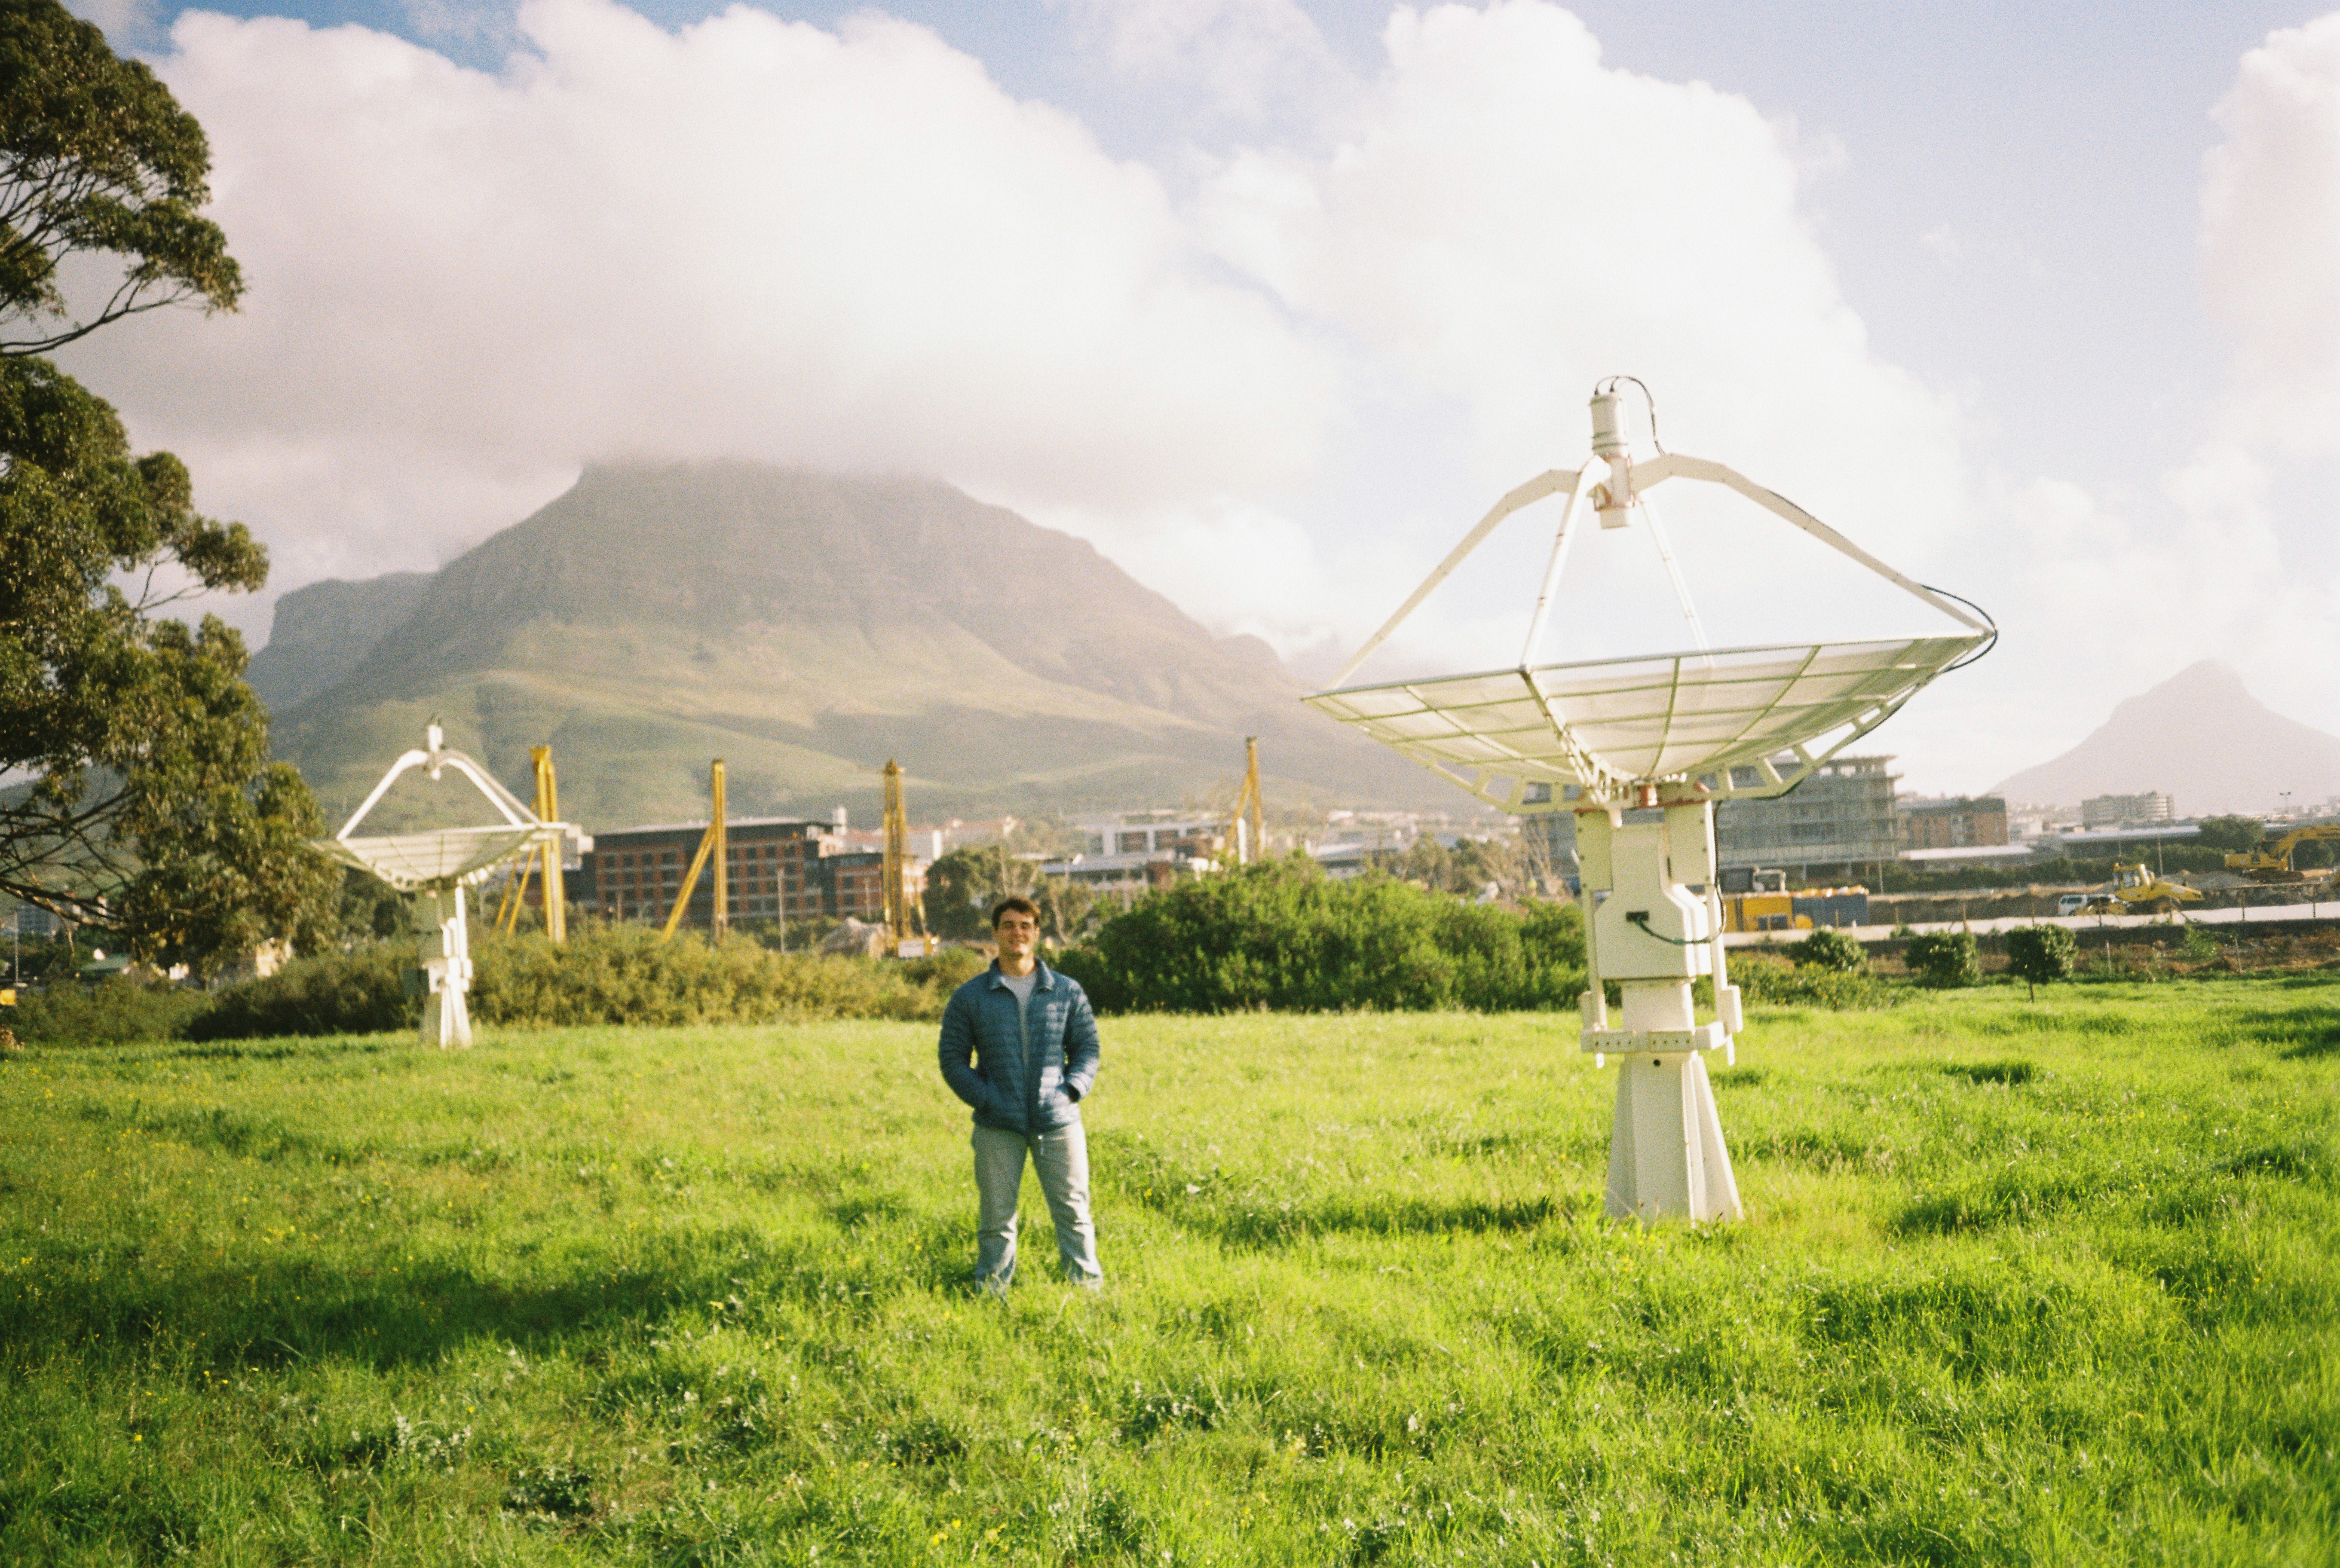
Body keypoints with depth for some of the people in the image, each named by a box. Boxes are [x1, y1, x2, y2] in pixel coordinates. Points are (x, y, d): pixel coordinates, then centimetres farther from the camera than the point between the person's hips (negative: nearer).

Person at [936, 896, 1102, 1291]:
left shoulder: (1067, 992, 7)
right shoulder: (970, 998, 4)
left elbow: (1087, 1047, 12)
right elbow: (952, 1056, 5)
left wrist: (1072, 1090, -4)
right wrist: (983, 1098, -7)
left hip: (1058, 1122, 1)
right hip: (998, 1127, -1)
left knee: (1073, 1210, 4)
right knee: (996, 1217, 4)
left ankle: (1089, 1288, 16)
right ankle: (991, 1293, 16)